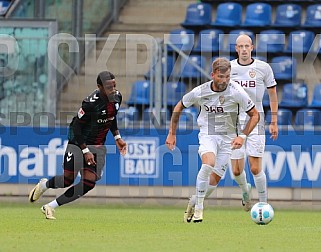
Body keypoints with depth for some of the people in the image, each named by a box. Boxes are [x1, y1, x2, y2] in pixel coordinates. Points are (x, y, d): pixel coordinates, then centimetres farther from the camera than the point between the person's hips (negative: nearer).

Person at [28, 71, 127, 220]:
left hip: (98, 146, 6)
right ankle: (44, 185, 30)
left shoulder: (117, 97, -4)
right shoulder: (91, 103, -26)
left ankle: (50, 207, 5)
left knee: (88, 183, -8)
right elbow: (77, 127, -19)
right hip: (79, 142, -6)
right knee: (68, 179, -7)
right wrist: (85, 151, -20)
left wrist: (117, 137, 11)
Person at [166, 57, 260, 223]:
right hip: (207, 134, -2)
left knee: (215, 180, -1)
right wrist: (172, 133, 6)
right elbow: (179, 108, 6)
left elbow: (254, 115, -3)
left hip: (228, 138, 2)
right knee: (208, 164, -31)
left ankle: (193, 204, 25)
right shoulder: (200, 91, -12)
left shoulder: (237, 92, -14)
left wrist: (243, 136, -15)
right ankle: (198, 209, -23)